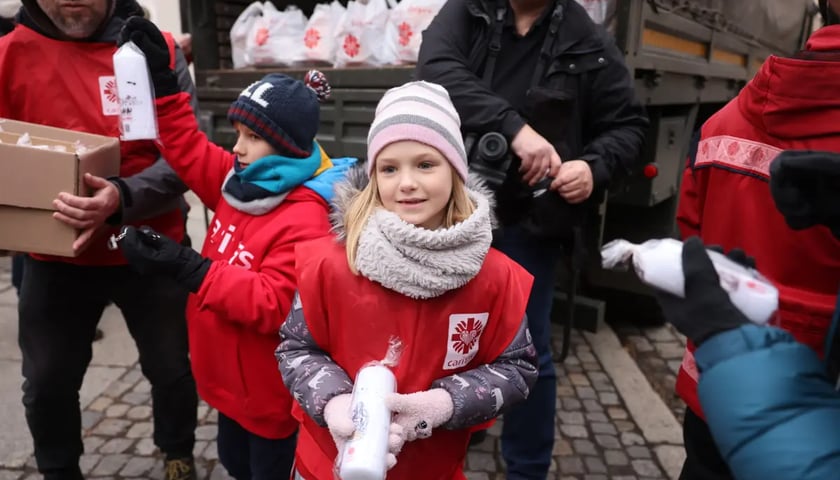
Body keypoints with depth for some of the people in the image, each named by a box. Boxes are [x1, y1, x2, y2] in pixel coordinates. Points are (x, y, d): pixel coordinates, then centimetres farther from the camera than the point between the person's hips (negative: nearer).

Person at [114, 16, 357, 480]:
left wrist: (186, 267, -37)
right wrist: (163, 82, -1)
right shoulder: (239, 180, -3)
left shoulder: (304, 220, -30)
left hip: (272, 392, -9)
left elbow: (272, 305, -34)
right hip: (230, 379, 9)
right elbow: (189, 151, 8)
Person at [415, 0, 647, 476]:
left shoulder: (589, 42, 0)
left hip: (529, 221, -1)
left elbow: (628, 124, 5)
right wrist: (514, 127, -29)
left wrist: (596, 166, -16)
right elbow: (437, 69, -18)